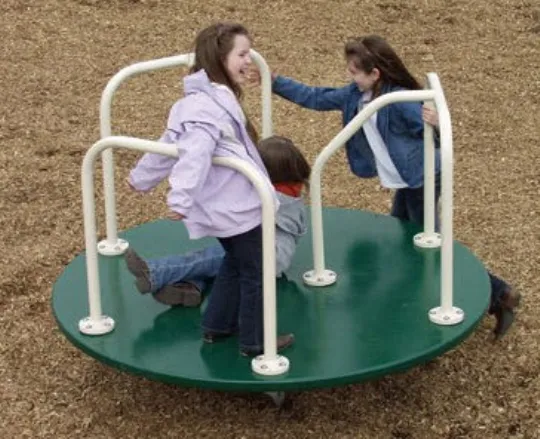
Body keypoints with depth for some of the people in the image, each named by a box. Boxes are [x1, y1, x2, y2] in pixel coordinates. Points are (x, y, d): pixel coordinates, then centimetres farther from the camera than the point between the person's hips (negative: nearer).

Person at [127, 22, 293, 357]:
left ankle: (217, 326, 34)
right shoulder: (209, 106, -22)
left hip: (225, 205, 10)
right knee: (255, 273, 4)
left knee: (235, 264, 24)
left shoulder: (211, 99, 10)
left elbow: (171, 144, 19)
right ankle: (255, 341, 16)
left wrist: (142, 177, 29)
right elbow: (194, 154, -36)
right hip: (236, 207, -10)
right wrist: (181, 199, -46)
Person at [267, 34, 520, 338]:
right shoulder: (355, 95, -3)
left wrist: (437, 124, -50)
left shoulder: (400, 101, -27)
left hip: (423, 180, -9)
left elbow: (434, 135, -26)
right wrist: (275, 82, 4)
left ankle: (498, 295, 7)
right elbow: (316, 98, 8)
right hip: (406, 183, 9)